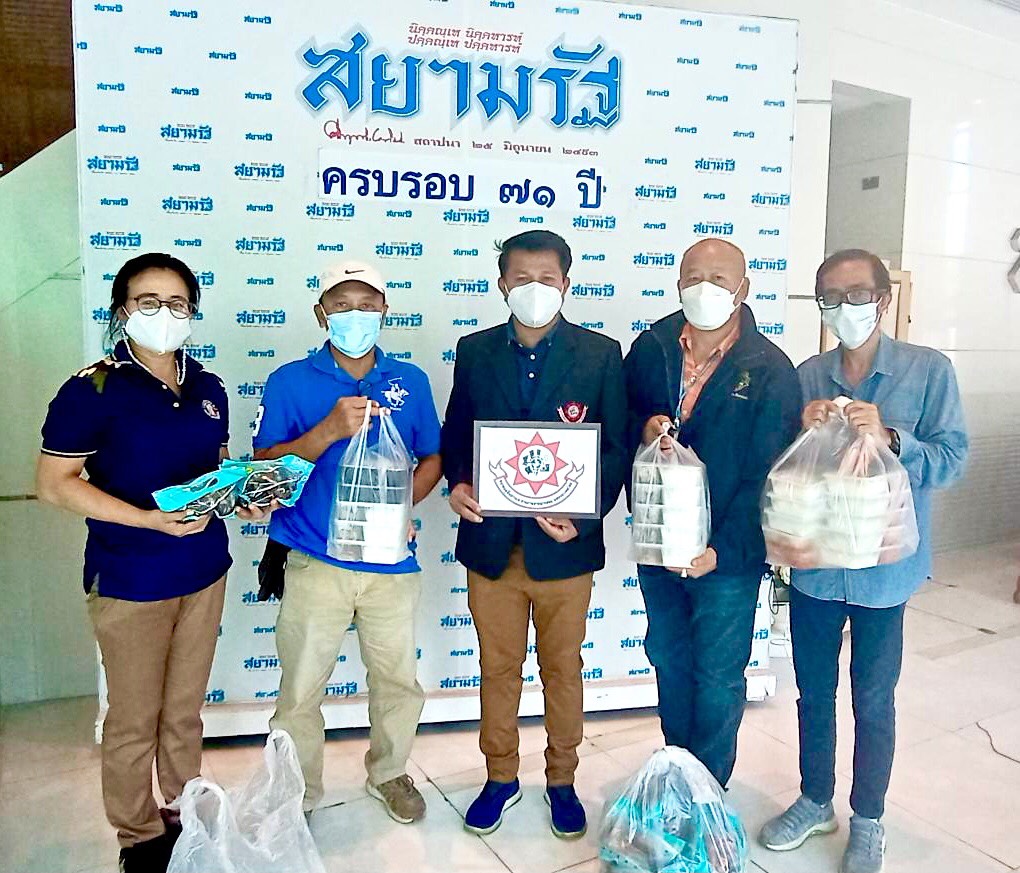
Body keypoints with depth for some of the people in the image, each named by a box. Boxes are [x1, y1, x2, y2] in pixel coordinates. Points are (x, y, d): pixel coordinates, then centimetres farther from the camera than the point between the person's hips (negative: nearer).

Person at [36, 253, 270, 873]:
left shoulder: (207, 389, 6)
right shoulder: (93, 390, -11)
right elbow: (54, 483, -14)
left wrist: (244, 498, -5)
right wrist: (149, 519, -24)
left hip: (205, 572, 5)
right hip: (130, 581, -5)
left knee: (185, 710, 19)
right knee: (135, 719, 10)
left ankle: (187, 817, 37)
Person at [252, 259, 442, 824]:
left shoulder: (410, 381, 5)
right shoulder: (290, 382, -2)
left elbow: (431, 458, 11)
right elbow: (265, 466, -7)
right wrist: (330, 429, -22)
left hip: (392, 561, 2)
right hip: (315, 563, -2)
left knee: (398, 680, 15)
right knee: (300, 688, 7)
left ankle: (389, 773, 40)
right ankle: (297, 794, 30)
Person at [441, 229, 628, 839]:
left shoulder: (601, 354, -2)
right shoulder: (475, 352, 4)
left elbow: (617, 448, -3)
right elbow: (455, 435, 8)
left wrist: (583, 515, -17)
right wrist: (458, 484, -13)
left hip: (564, 544, -1)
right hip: (491, 543, 2)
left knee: (562, 670, 15)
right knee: (498, 669, 16)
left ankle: (562, 781, 37)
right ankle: (501, 777, 37)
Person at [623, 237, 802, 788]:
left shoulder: (771, 370, -12)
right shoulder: (650, 348, -1)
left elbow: (766, 476, -13)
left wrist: (721, 550, -20)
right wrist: (643, 429, -14)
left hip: (728, 553, -4)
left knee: (717, 675, 10)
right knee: (668, 659, 20)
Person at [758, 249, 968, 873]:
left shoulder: (929, 370, -7)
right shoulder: (808, 377, 1)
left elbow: (952, 460, -11)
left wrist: (890, 438, -27)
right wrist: (803, 432, -17)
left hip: (883, 569, -2)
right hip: (815, 564, 3)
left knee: (873, 698, 14)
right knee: (814, 691, 17)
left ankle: (869, 820, 36)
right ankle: (815, 802, 39)